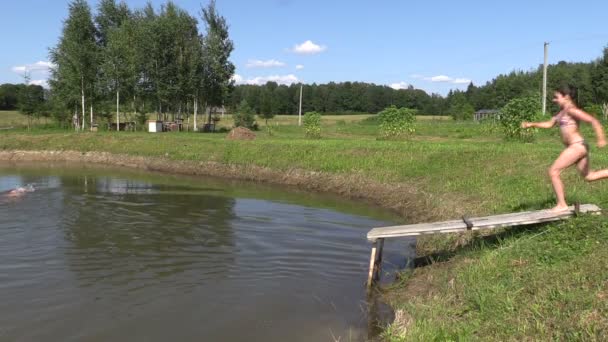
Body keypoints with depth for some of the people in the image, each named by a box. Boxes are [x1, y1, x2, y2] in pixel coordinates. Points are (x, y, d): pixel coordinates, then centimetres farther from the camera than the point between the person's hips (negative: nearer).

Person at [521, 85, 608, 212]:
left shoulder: (571, 110, -13)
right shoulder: (562, 111, 15)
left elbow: (594, 121, -18)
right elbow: (549, 124, 22)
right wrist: (531, 124, 12)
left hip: (577, 146, -10)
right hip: (577, 147, 10)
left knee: (553, 171, -7)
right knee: (588, 177, 19)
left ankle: (562, 204, -2)